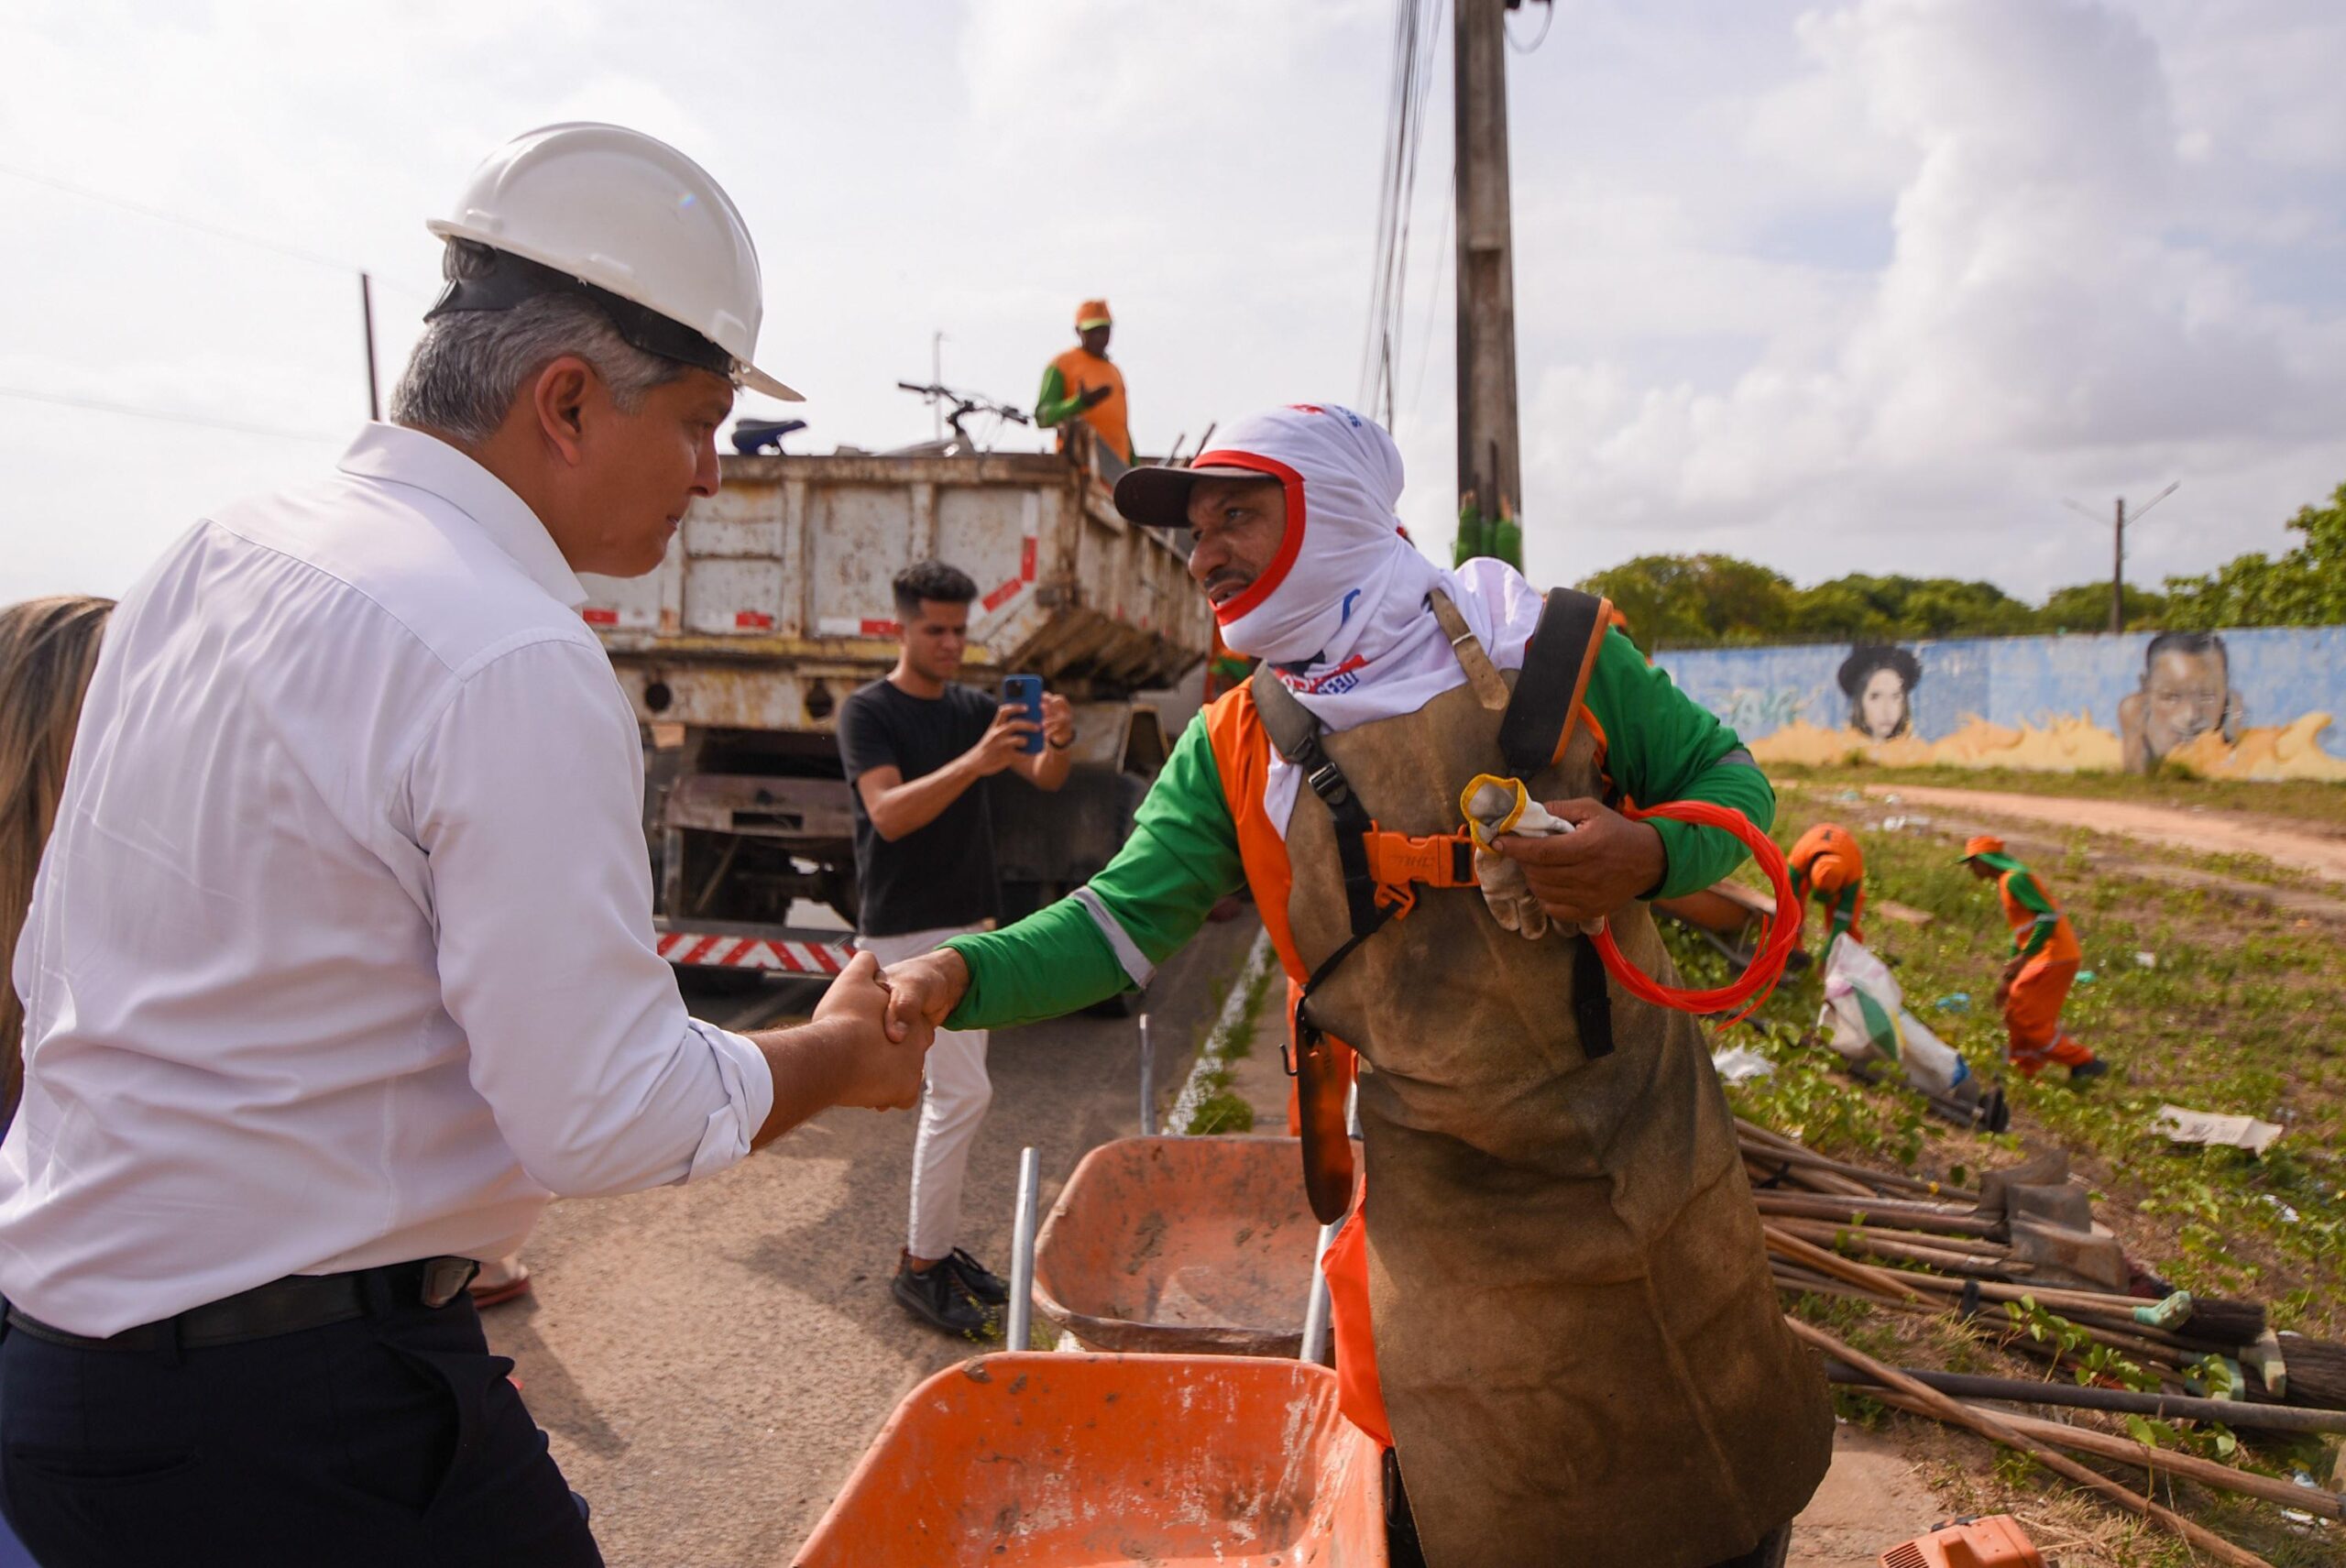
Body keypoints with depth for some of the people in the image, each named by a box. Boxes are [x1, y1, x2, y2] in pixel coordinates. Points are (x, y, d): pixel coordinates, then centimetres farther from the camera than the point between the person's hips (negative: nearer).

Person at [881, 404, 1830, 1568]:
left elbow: (1728, 777, 3)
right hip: (1447, 1211, 1)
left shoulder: (1544, 647, -5)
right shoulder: (1233, 754, 1)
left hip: (1646, 1156, 0)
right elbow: (1121, 921, -4)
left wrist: (1648, 855, -19)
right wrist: (959, 976, -22)